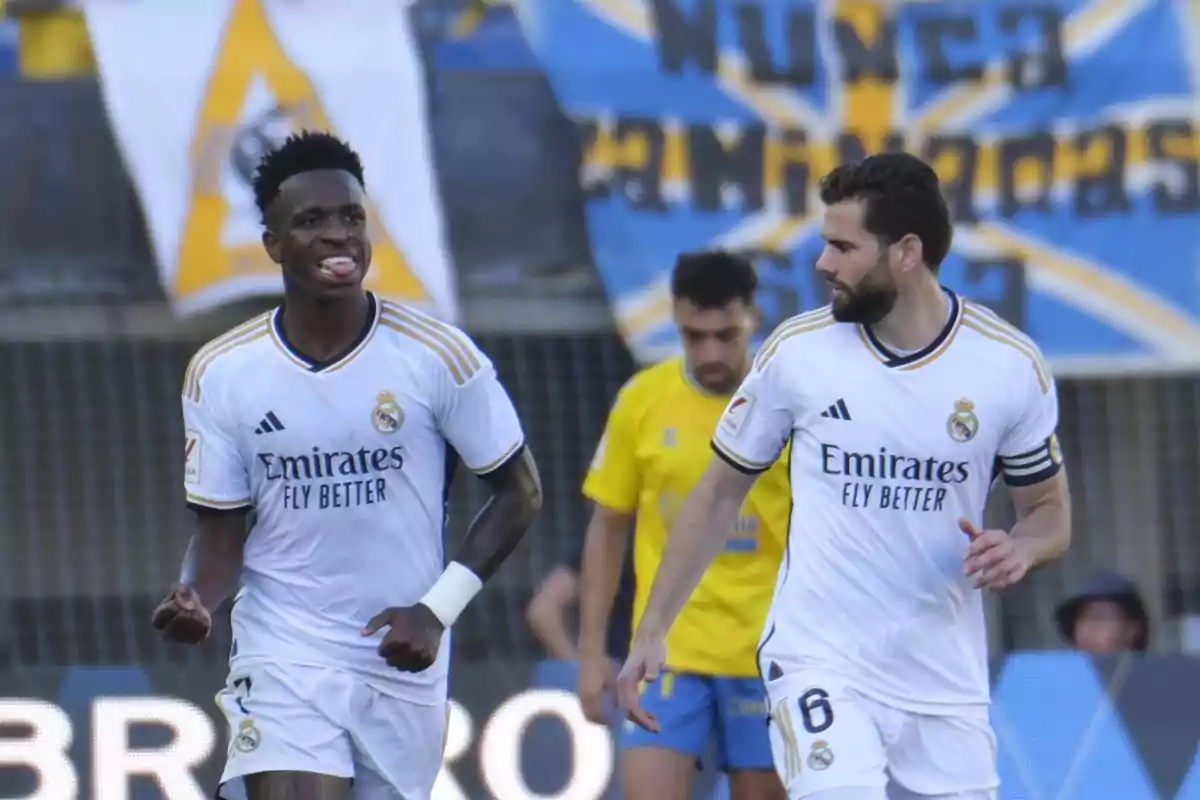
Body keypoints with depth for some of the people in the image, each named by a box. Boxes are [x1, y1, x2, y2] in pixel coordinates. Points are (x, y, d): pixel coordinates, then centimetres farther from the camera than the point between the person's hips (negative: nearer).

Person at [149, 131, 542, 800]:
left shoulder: (438, 356, -8)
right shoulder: (220, 374, -3)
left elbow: (520, 492, 1)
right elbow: (221, 529, 4)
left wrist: (438, 608, -11)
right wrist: (197, 600, -19)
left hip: (403, 663, 1)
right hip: (283, 658, -1)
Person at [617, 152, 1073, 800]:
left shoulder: (1010, 364, -4)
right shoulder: (798, 351, -4)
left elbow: (1050, 509, 9)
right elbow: (719, 494, 7)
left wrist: (1019, 549, -15)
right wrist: (652, 629, 3)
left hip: (945, 684, 2)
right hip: (818, 665, -2)